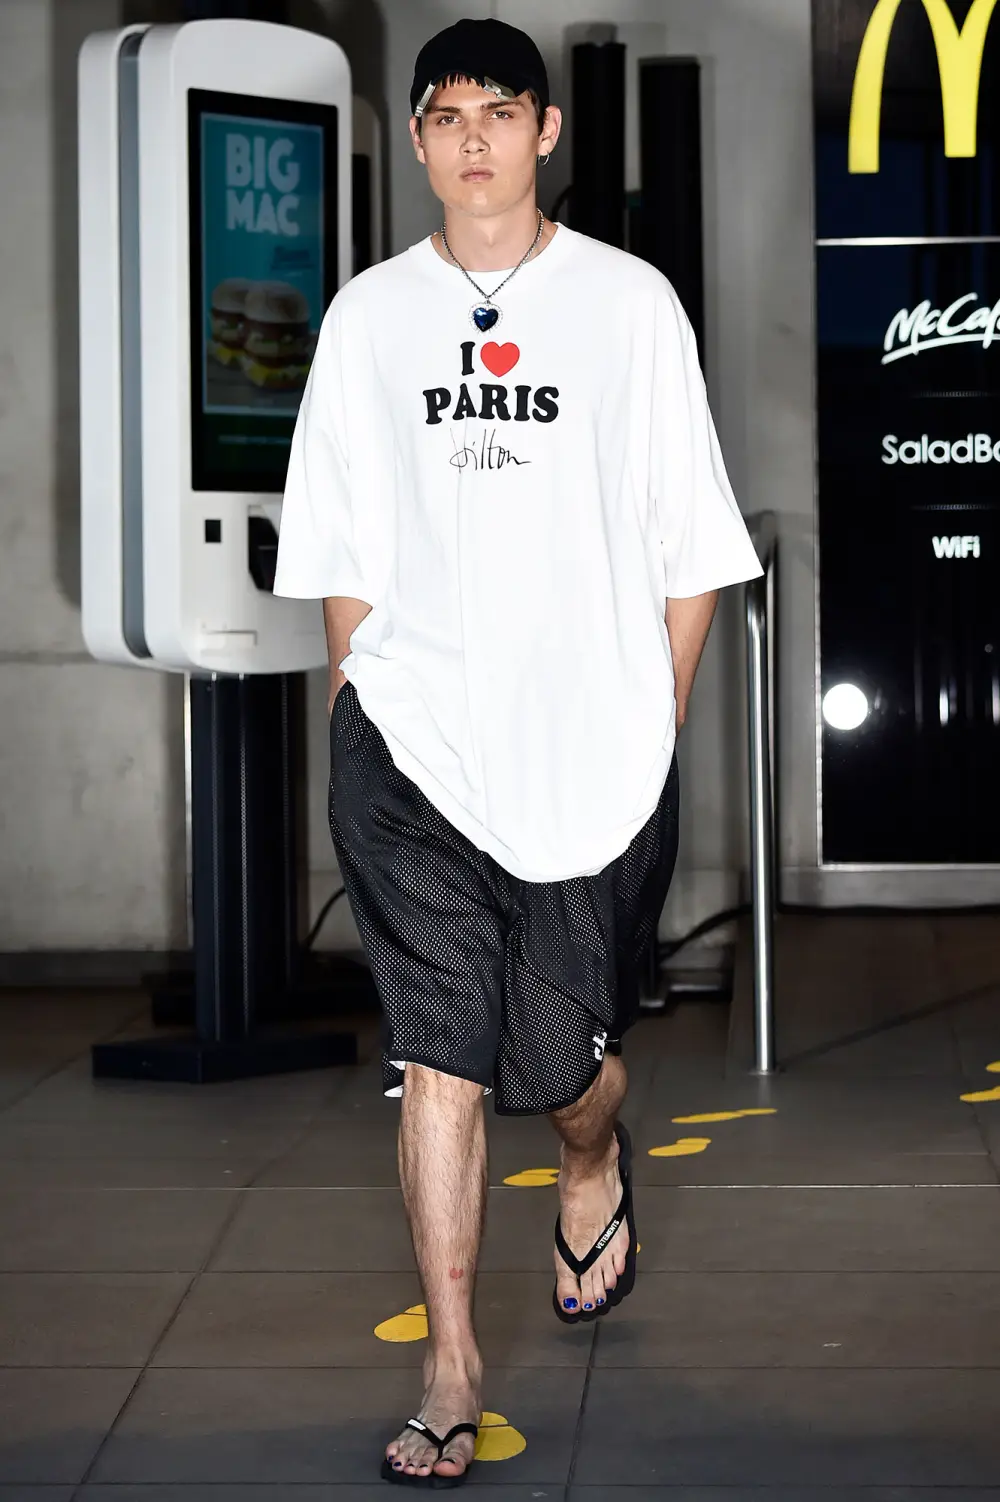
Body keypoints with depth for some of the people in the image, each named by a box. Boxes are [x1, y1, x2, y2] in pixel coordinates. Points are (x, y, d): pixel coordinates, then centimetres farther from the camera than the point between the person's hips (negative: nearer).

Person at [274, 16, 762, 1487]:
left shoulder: (631, 301, 3)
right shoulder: (370, 315, 8)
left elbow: (692, 547, 5)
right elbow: (343, 552, 12)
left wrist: (659, 730, 2)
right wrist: (359, 704, 6)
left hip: (597, 747, -1)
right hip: (410, 751, 1)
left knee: (568, 1059, 7)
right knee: (437, 1061, -4)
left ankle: (596, 1171, 44)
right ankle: (451, 1368, 7)